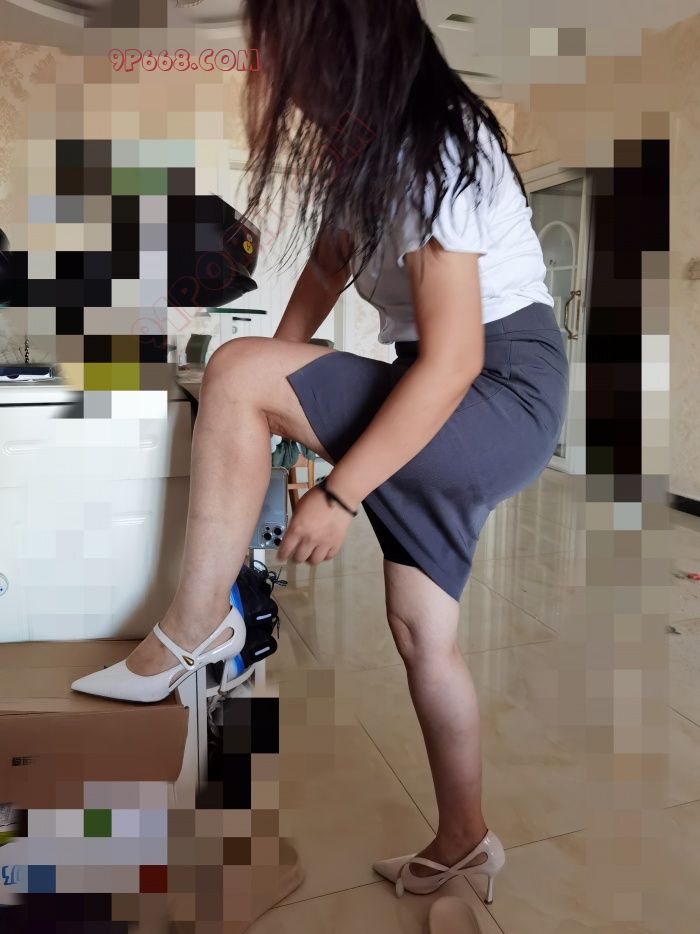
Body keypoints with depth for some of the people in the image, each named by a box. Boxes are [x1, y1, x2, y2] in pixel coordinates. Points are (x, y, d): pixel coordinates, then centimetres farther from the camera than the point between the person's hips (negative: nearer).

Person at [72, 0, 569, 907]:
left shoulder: (431, 154, -17)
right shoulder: (368, 141, 11)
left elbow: (454, 362, -23)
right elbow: (329, 262, 10)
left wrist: (338, 494, -21)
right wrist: (269, 415, 0)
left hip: (506, 393, -9)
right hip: (443, 400, 9)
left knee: (232, 370, -21)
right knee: (419, 627, 9)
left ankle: (193, 628, -8)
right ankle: (464, 843, 27)